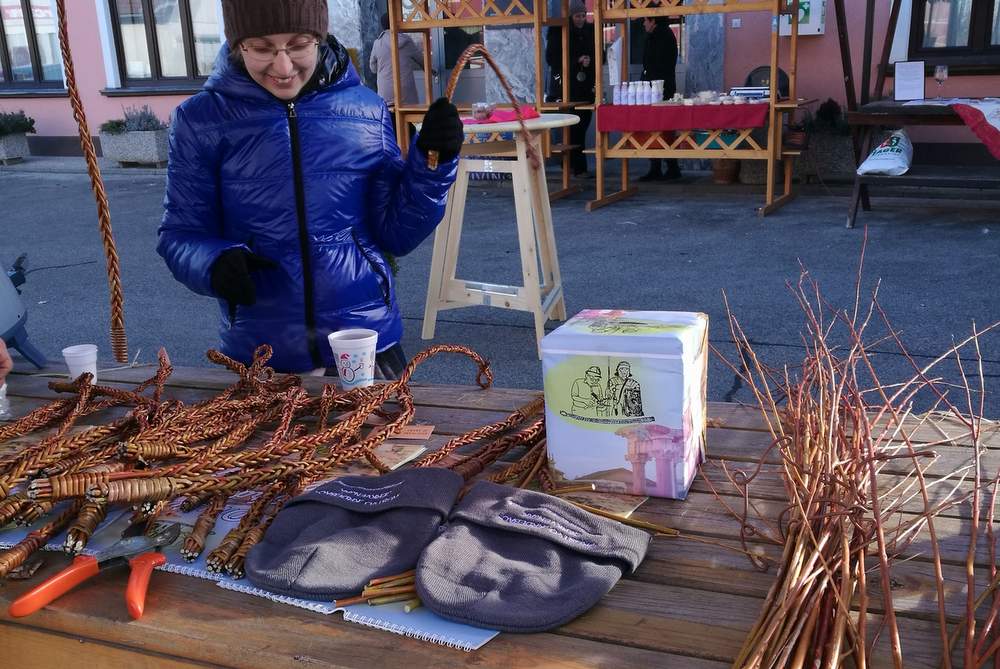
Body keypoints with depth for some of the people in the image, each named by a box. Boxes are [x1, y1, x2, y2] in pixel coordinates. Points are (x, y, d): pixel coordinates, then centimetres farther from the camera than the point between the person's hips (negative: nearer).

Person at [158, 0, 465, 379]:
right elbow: (180, 236, -2)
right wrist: (216, 261, -23)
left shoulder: (366, 111, -3)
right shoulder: (201, 120, -6)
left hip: (366, 343, 1)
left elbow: (394, 234, 1)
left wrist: (432, 163, -13)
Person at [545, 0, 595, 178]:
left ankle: (571, 163, 13)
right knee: (574, 128, -9)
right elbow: (551, 58, -6)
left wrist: (590, 61, -7)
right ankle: (579, 168, -6)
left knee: (583, 125, 1)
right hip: (566, 87, -4)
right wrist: (577, 61, -14)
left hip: (586, 86, 4)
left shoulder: (590, 31, 11)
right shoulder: (558, 33, -2)